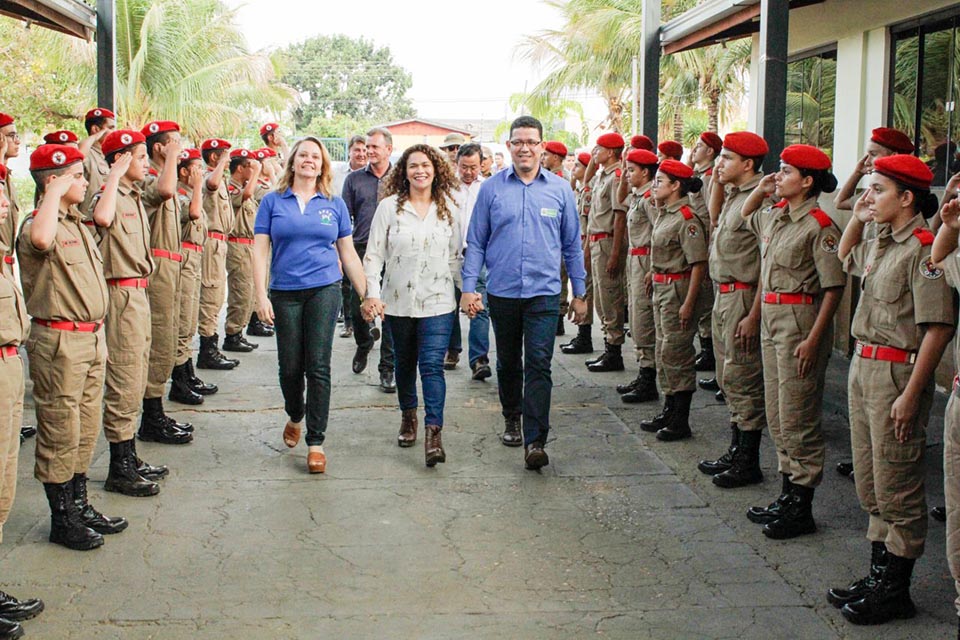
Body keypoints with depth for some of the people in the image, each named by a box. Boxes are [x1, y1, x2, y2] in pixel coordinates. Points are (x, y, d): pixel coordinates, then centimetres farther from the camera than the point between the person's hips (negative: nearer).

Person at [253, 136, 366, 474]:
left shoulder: (334, 205, 7)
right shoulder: (273, 202, 4)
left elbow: (348, 255, 11)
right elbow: (260, 250, 1)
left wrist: (367, 295, 9)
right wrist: (261, 296, -8)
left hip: (324, 289, 0)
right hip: (285, 293, 0)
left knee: (318, 366, -5)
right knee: (290, 367, 6)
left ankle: (316, 442, 2)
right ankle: (295, 417, 36)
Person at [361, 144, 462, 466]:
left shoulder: (449, 209, 4)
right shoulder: (389, 207, -1)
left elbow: (456, 256, 11)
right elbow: (373, 254, -2)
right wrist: (372, 294, -11)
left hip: (438, 302, -1)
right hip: (398, 301, 1)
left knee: (432, 364, -12)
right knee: (405, 363, 15)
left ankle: (433, 433, -16)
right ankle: (408, 416, 36)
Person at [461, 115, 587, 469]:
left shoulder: (559, 189, 3)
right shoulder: (491, 188, 2)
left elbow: (572, 245, 8)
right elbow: (476, 243, 4)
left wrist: (579, 293, 7)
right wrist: (468, 288, -3)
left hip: (544, 293, -1)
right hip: (502, 292, 1)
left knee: (538, 366, -9)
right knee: (508, 363, 16)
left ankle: (535, 441, -10)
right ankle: (512, 419, 37)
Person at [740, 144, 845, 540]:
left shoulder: (819, 226, -15)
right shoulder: (774, 217, 9)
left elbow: (834, 288, -18)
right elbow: (745, 215, 33)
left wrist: (813, 339, -22)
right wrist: (760, 191, 14)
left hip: (800, 320, -9)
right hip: (771, 318, 9)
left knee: (798, 417, -2)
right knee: (776, 414, 14)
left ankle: (801, 507, 7)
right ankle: (788, 491, 26)